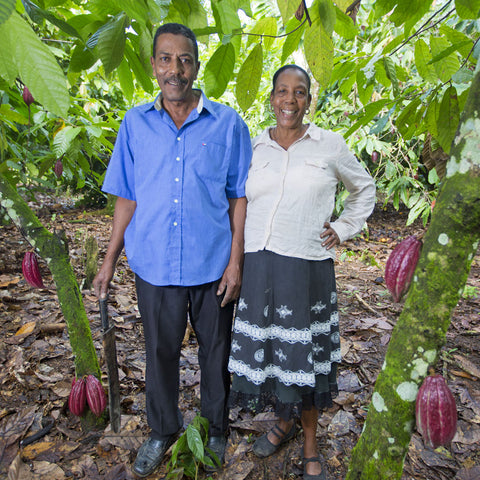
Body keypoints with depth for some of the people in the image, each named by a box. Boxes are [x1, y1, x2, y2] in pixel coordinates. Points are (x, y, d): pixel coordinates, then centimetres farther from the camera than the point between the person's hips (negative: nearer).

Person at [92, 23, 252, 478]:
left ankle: (215, 429, 40)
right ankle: (162, 431, 42)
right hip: (154, 264, 2)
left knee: (215, 352, 15)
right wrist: (109, 260, 5)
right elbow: (127, 198, 7)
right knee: (160, 352, 17)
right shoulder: (135, 123, 4)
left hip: (212, 265, -1)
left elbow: (239, 196, -1)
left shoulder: (227, 124, -2)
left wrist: (235, 260, -6)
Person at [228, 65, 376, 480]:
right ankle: (284, 422, 40)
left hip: (306, 267, -2)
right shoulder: (253, 148, 8)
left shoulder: (330, 145, 3)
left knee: (303, 356, 6)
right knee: (264, 349, 12)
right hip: (258, 266, 3)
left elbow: (365, 189, 17)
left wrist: (342, 230, 5)